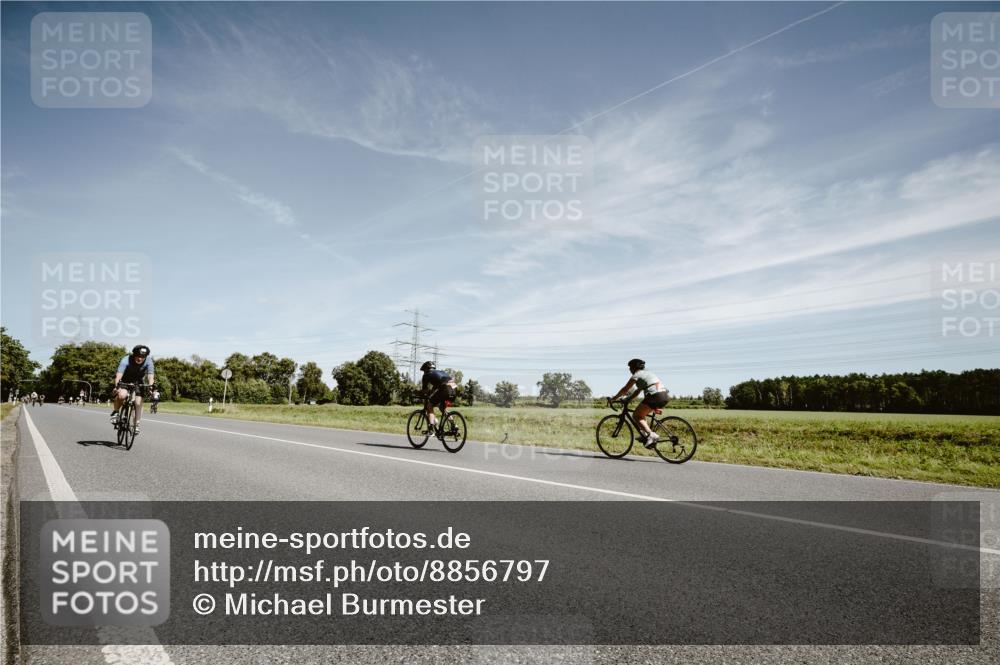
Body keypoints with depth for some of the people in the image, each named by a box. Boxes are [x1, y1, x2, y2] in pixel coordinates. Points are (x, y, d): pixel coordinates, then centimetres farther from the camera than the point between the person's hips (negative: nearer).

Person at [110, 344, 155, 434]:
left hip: (138, 382, 2)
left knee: (138, 403, -8)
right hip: (125, 381, -2)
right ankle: (115, 412, -3)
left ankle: (136, 425, 8)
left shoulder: (148, 361, -25)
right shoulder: (126, 360, -30)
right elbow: (119, 374, -41)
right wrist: (117, 385, -58)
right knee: (122, 395, -30)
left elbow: (150, 375, -31)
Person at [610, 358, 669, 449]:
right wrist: (628, 398, 27)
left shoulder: (637, 375, 0)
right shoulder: (646, 373, 26)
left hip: (655, 396, -9)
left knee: (636, 416, -1)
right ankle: (644, 434, 15)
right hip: (664, 396, 9)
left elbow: (625, 390, 0)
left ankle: (651, 435, -18)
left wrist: (614, 398, 9)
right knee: (641, 414, 25)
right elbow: (638, 390, 29)